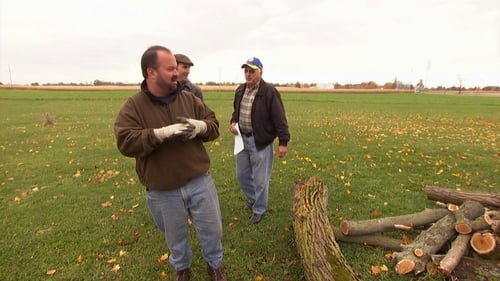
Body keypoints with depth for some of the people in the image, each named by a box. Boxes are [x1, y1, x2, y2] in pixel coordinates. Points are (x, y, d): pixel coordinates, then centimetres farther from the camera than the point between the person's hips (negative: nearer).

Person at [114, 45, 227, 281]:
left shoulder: (189, 98, 1)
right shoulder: (133, 106, -8)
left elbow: (214, 125, 4)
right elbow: (126, 142, -19)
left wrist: (200, 126, -19)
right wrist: (162, 133, -30)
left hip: (200, 182, 2)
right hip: (163, 191, -2)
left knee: (212, 229, 16)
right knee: (176, 236, 21)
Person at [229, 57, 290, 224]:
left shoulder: (269, 92, -14)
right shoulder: (240, 90, 8)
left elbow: (279, 118, -14)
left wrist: (283, 141, -17)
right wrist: (233, 122, -1)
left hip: (261, 142, -7)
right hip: (242, 139, 7)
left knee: (260, 179, 5)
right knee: (242, 175, 19)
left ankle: (259, 210, 26)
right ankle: (253, 199, 44)